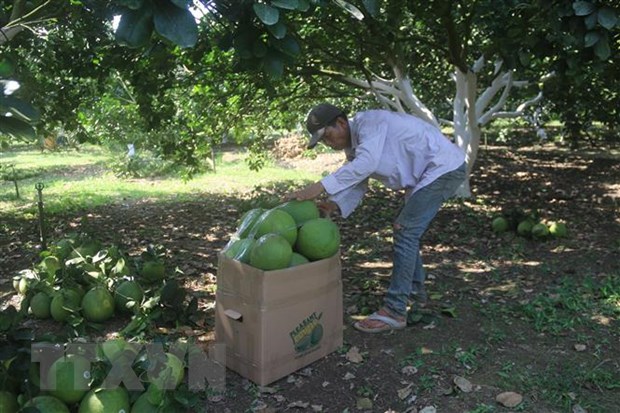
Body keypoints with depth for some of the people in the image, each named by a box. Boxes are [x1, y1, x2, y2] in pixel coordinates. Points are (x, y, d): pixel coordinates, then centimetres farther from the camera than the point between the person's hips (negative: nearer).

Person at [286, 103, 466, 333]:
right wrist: (333, 205, -18)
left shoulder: (369, 122, -22)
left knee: (405, 231, -15)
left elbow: (365, 163, -39)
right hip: (430, 173, 10)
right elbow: (356, 186, 1)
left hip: (444, 167, -10)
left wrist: (320, 187, -45)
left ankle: (394, 311, -12)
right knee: (405, 227, 20)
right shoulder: (353, 145, 7)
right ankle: (414, 287, 37)